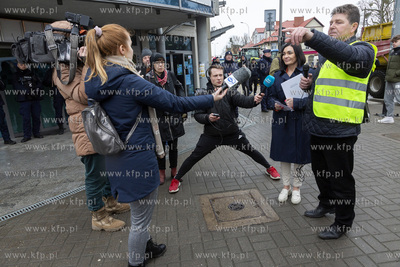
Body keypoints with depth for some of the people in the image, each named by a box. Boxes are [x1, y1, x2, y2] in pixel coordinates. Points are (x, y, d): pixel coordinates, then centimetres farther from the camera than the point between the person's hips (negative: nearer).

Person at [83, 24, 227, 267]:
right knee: (141, 218, 14)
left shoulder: (95, 81, 1)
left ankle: (147, 247, 51)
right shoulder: (129, 81, -22)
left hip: (116, 158, 9)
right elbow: (175, 103, -20)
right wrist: (211, 99, -8)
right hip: (138, 159, -9)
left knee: (140, 214, 29)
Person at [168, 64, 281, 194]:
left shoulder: (230, 91, -7)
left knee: (251, 151, 11)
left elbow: (243, 101, -24)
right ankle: (176, 179, 22)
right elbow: (197, 115, -5)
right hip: (211, 134, 0)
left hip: (233, 133, 1)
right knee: (194, 157, 1)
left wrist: (254, 100, -45)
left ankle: (269, 168, 38)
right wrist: (207, 118, -25)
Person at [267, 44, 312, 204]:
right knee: (283, 154, 10)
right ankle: (286, 186, 27)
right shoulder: (278, 75, 11)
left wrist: (296, 103, -23)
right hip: (281, 120, 4)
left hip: (299, 120, -3)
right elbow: (271, 96, 12)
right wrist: (275, 104, -9)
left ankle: (296, 188, 26)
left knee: (298, 154, 7)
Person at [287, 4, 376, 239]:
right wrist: (309, 83, 4)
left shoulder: (362, 50, -9)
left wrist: (311, 36, -49)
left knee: (341, 178, 6)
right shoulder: (325, 53, 17)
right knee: (320, 170, 21)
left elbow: (347, 54, -35)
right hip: (318, 126, 8)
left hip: (340, 130, -8)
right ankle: (326, 204, 44)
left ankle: (344, 222, 27)